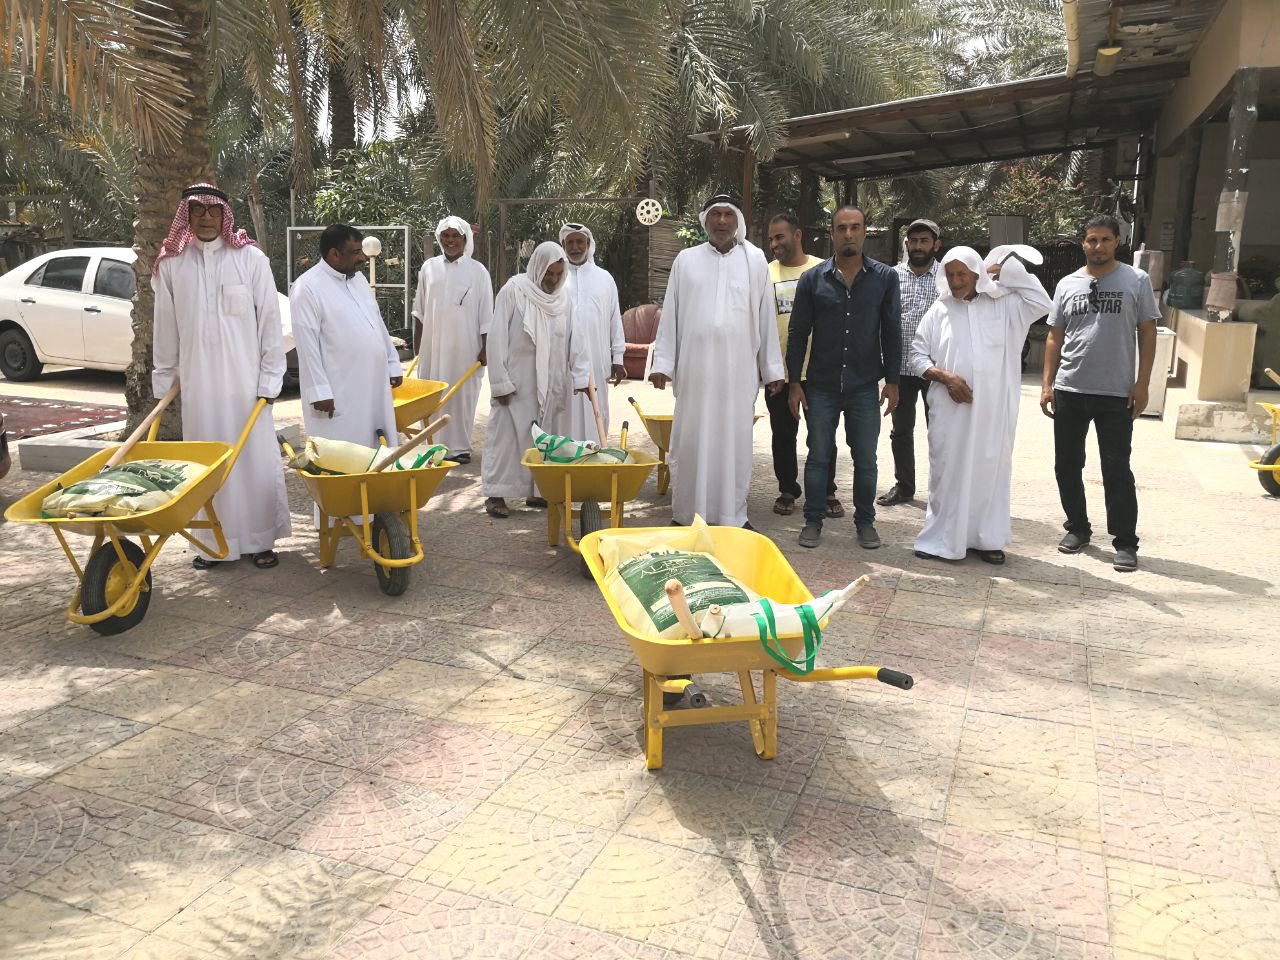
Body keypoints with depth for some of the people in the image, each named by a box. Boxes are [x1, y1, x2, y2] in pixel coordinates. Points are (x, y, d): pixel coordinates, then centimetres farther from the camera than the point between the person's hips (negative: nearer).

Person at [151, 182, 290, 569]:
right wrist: (163, 380, 11)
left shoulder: (251, 258, -2)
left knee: (255, 458, 2)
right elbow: (165, 328, 10)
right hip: (197, 383, 2)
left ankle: (260, 539, 14)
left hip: (245, 380, -2)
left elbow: (270, 320, -1)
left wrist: (270, 378, -4)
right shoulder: (171, 264, 5)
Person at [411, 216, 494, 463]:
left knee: (462, 396, 1)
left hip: (465, 346, -3)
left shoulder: (477, 271, -2)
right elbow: (420, 310, 11)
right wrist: (417, 343, 8)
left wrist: (485, 348, -6)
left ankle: (460, 447, 11)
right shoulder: (429, 268, 6)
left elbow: (486, 314, -2)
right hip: (432, 344, 3)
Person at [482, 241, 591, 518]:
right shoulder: (513, 291, -8)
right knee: (506, 434, -2)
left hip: (550, 385, 5)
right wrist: (500, 382, -12)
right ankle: (495, 493, 5)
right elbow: (497, 338, -9)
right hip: (516, 382, -5)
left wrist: (582, 376, -6)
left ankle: (537, 490, 20)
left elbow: (575, 340, 5)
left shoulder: (563, 298, 7)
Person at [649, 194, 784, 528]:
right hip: (694, 367, 0)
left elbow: (766, 317, 6)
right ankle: (685, 514, 14)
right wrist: (662, 363, 1)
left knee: (735, 441, 4)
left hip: (739, 369, 0)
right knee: (690, 440, 4)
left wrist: (772, 368, 5)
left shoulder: (755, 259, 6)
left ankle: (732, 516, 14)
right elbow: (670, 315, 7)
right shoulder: (686, 260, 7)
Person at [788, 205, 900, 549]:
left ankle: (865, 522, 22)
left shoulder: (885, 278, 2)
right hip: (821, 387, 0)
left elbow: (891, 333, 4)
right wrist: (795, 383, -2)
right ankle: (813, 521, 19)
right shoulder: (812, 279, 0)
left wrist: (892, 381, 0)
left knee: (865, 460, 8)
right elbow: (798, 333, 2)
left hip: (865, 387, 0)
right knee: (818, 456, 8)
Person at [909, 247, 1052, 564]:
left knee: (990, 470, 6)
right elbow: (917, 356, 5)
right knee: (947, 471, 2)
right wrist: (945, 377, -11)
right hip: (950, 408, 0)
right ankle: (941, 540, 11)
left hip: (993, 408, 0)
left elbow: (1041, 303, -8)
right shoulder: (939, 311, 5)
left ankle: (987, 538, 18)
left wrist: (1007, 272, -2)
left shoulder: (1003, 305, 6)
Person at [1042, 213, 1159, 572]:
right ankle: (1077, 527, 26)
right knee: (1067, 465, 10)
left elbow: (1147, 333, 1)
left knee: (1117, 470, -1)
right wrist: (1047, 384, 4)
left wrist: (1142, 384, -6)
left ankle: (1125, 542, 7)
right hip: (1069, 391, 3)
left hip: (1116, 394, -3)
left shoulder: (1136, 281, 0)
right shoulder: (1067, 284, 7)